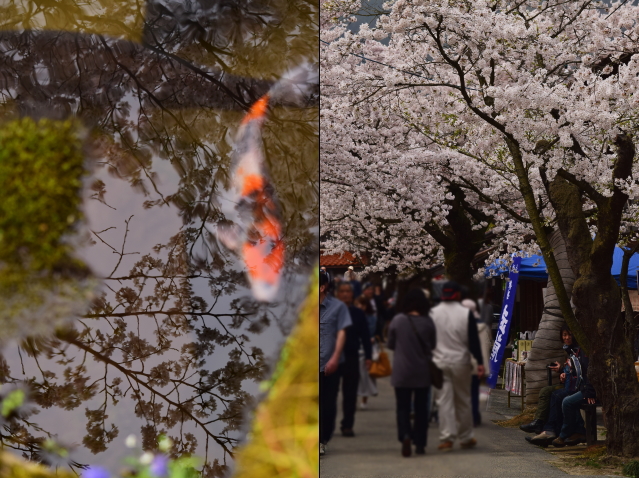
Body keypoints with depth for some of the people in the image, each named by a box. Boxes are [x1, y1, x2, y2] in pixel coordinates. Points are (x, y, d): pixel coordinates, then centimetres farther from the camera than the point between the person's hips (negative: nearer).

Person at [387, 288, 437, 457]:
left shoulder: (397, 320, -11)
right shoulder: (428, 322, -8)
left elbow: (390, 345, 0)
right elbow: (433, 345, 4)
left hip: (402, 372, -1)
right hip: (423, 373, 1)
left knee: (403, 407, 6)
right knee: (421, 408, 11)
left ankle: (405, 435, -18)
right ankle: (420, 444, 14)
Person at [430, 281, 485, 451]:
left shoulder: (433, 313, -1)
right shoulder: (466, 314, -5)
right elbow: (474, 340, -5)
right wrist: (480, 362, -2)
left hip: (439, 362, 0)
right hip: (460, 362, 0)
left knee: (444, 400, 0)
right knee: (463, 400, 10)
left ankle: (446, 437, -7)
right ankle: (466, 438, 18)